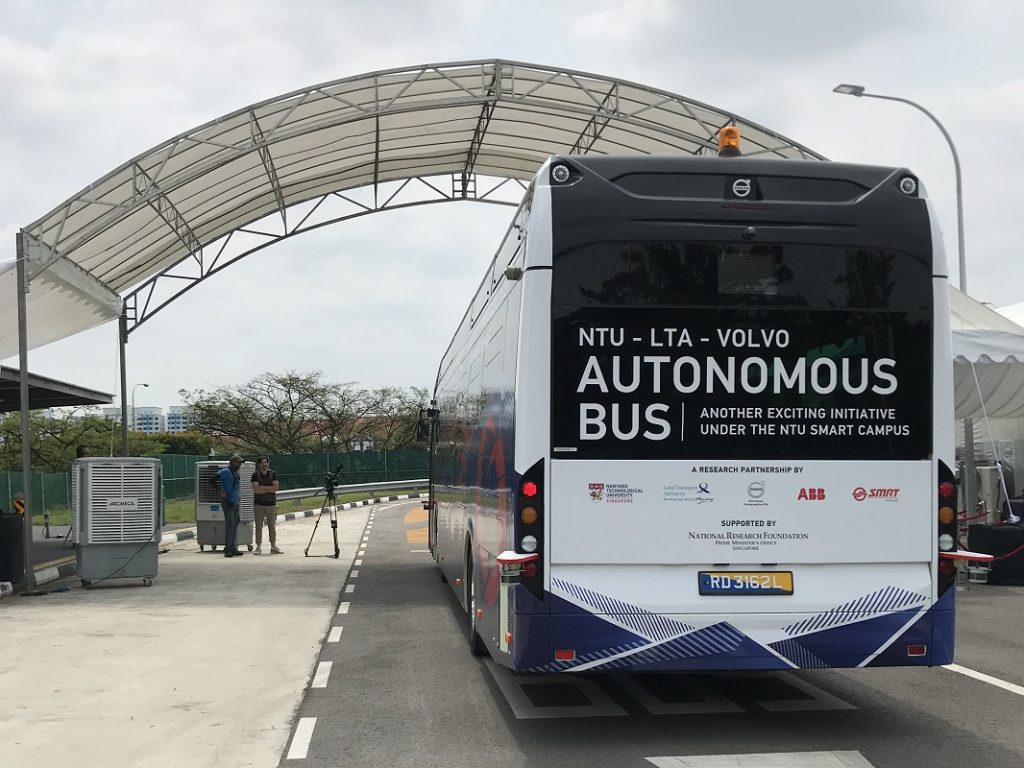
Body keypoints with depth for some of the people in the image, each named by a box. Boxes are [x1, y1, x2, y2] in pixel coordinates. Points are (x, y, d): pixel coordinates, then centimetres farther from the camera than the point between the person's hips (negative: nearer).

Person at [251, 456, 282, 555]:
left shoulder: (273, 474, 5)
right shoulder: (255, 475, 1)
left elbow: (275, 487, -8)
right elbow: (256, 490, -12)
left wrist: (262, 487, -10)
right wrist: (269, 489, -8)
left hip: (271, 503, 1)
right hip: (259, 504, -1)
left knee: (272, 527, 3)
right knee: (259, 527, -1)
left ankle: (273, 547, 9)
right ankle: (259, 547, 3)